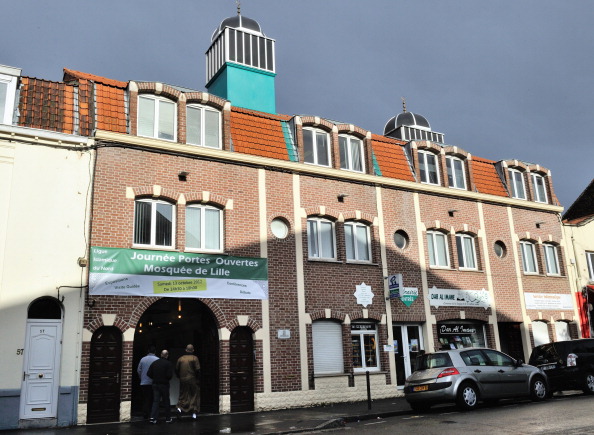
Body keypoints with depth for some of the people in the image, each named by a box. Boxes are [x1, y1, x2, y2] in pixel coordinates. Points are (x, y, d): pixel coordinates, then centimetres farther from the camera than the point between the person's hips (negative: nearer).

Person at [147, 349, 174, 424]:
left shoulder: (154, 363, 2)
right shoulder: (168, 364, -11)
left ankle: (153, 417, -6)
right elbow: (169, 375, -17)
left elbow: (149, 373, 1)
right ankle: (168, 418, 17)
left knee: (155, 401, 7)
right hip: (164, 384, -3)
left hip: (155, 384, 3)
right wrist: (167, 379, 5)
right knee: (166, 401, 8)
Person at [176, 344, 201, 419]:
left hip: (183, 380, 3)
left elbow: (176, 370, 8)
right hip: (192, 380, -3)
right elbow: (197, 370, -13)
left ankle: (180, 407, -11)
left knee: (183, 395, 13)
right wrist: (198, 379, 0)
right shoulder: (194, 358, -7)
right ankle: (194, 412, 5)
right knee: (194, 396, 7)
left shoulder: (180, 358, 4)